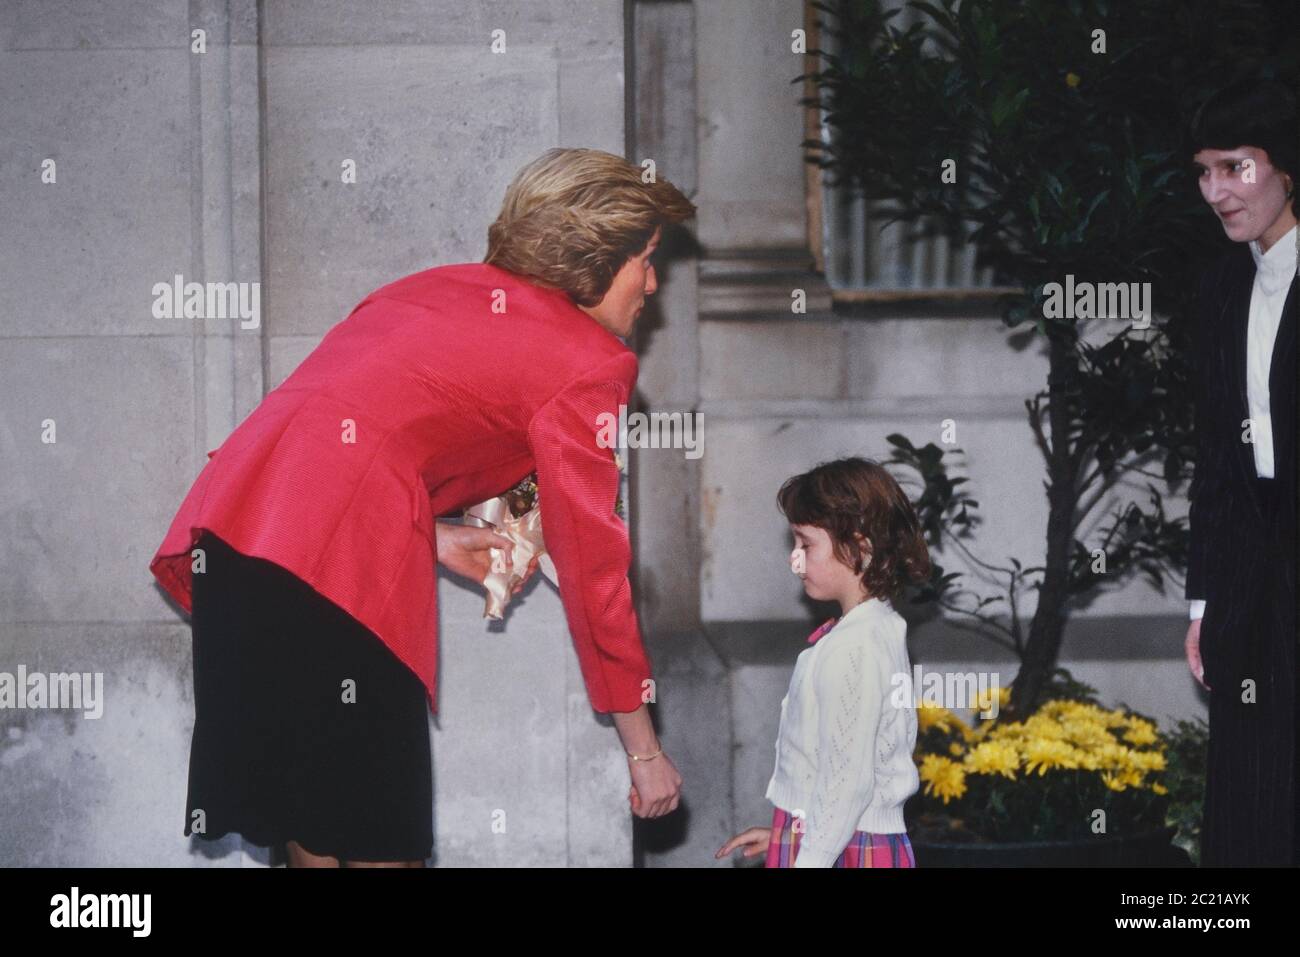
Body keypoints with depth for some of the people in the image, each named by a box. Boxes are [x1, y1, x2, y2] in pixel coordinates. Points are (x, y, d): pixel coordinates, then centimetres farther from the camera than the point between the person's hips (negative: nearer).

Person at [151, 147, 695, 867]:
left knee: (313, 822, 18)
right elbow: (592, 567, 2)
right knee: (382, 838, 2)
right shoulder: (586, 362, 3)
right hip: (337, 561, -8)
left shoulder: (435, 288, 25)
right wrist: (644, 752, 8)